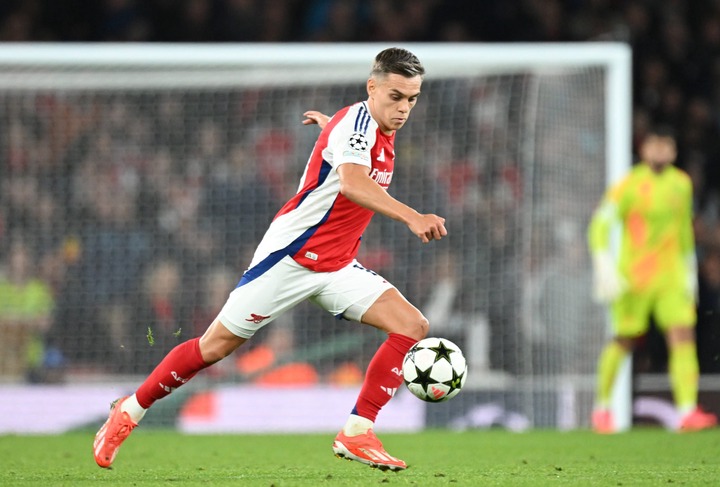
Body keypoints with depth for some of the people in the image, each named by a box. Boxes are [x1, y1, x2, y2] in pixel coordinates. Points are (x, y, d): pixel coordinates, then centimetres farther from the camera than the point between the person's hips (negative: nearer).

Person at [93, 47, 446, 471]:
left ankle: (357, 434, -10)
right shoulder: (357, 122, -20)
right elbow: (351, 182, -43)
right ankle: (129, 412, 18)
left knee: (413, 326, -10)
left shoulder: (381, 131, 6)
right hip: (291, 256, -8)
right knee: (216, 345, -1)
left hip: (337, 267, 8)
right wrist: (412, 217, -52)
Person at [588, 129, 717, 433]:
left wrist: (689, 270, 24)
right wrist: (604, 266, -24)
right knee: (624, 341, 3)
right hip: (634, 277, -4)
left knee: (684, 335, -12)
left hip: (671, 276, 4)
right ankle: (602, 406, 23)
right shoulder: (630, 185, -9)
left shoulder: (681, 184, 10)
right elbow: (601, 224, -13)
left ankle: (687, 411, -18)